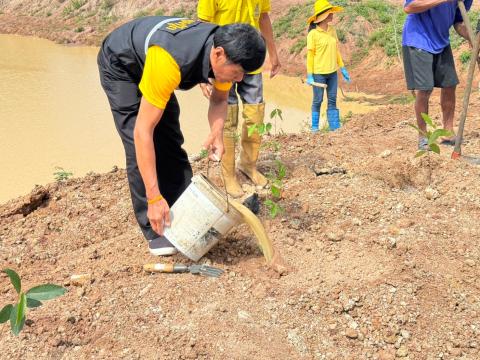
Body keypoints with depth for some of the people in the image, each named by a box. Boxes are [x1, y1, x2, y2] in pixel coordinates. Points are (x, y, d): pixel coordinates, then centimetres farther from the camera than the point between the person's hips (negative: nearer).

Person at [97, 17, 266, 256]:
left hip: (148, 60, 7)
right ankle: (155, 231, -4)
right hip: (120, 66, -6)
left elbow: (219, 99, -3)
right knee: (141, 148, -14)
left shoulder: (223, 49, -23)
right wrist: (154, 198, -42)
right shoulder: (169, 60, -44)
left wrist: (217, 132, -25)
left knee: (171, 142, 1)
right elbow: (143, 131, -42)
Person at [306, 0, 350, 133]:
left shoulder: (332, 30, 6)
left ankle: (334, 126, 12)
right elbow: (310, 55, -9)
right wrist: (309, 75, -11)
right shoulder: (313, 34, -10)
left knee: (332, 100, 7)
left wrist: (343, 69, 11)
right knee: (318, 100, 4)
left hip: (332, 72, 5)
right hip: (319, 73, -5)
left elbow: (336, 50, 12)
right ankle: (314, 127, 14)